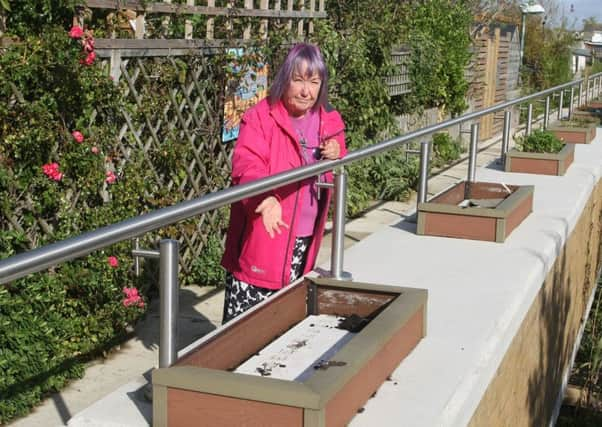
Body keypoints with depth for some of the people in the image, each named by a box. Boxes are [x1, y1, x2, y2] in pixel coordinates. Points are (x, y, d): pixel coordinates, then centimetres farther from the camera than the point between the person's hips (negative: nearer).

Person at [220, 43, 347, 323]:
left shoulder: (329, 121, 9)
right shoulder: (260, 117, -10)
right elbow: (245, 164, -23)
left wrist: (336, 157, -4)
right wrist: (265, 197, -43)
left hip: (304, 241, 6)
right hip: (263, 240, -5)